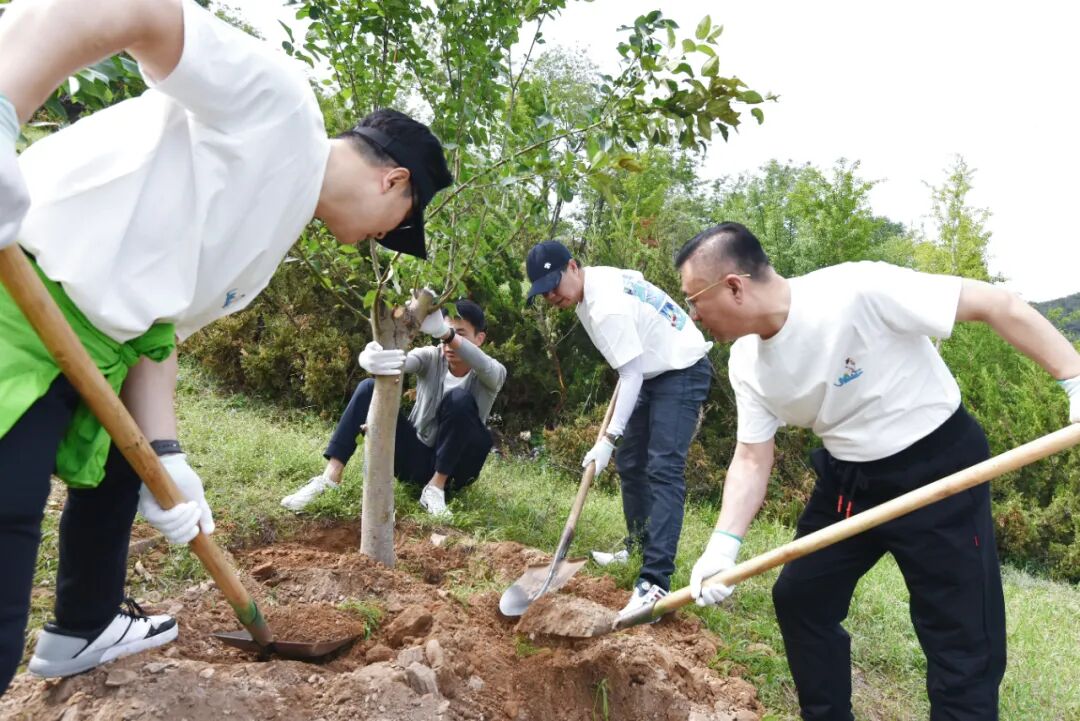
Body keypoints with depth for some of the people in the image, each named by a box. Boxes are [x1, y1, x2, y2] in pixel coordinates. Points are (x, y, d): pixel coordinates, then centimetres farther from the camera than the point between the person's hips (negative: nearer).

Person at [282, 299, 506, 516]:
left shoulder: (490, 375, -13)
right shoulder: (431, 357, -7)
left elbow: (482, 365, -39)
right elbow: (399, 359, -29)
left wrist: (444, 332, -58)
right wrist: (372, 359, -54)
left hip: (454, 467, -2)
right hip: (416, 457, 3)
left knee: (459, 398, -31)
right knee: (369, 388, -18)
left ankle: (437, 486, -21)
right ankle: (331, 475, -24)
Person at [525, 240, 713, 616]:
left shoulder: (607, 308, -28)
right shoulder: (598, 278, 0)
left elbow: (631, 376, -27)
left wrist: (608, 439, -28)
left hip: (683, 372, -10)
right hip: (656, 369, 10)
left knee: (663, 469, -20)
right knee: (629, 461, 13)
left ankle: (655, 581, -26)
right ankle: (639, 547, 28)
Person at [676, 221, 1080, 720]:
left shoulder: (857, 291, -29)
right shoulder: (747, 363, -7)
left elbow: (995, 303, -23)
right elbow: (751, 459, -3)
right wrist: (724, 544, -17)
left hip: (938, 468, -6)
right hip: (847, 478, 7)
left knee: (964, 647, -4)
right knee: (798, 598, 13)